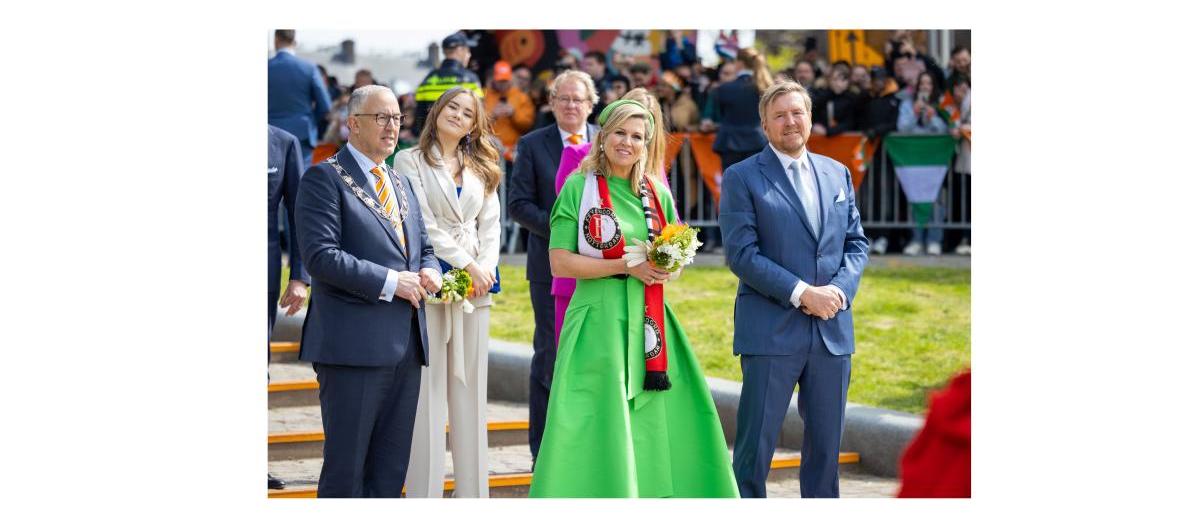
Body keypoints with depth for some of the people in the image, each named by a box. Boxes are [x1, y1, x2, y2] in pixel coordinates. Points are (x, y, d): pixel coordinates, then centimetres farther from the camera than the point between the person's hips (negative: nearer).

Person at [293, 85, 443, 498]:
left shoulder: (401, 184, 20)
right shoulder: (325, 179, -5)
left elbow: (424, 248, 27)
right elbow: (320, 255, -16)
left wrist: (429, 271, 3)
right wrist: (390, 282, -17)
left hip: (406, 344, 8)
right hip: (355, 343, -8)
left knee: (390, 470, 9)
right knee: (346, 467, -4)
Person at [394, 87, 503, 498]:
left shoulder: (481, 168, 16)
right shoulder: (410, 161, 0)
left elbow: (490, 223, 12)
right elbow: (423, 224, -8)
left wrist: (486, 265, -6)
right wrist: (467, 264, -11)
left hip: (475, 282, 5)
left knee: (471, 388, 5)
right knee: (428, 389, -5)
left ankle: (472, 490, 8)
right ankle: (425, 491, -3)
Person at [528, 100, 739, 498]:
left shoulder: (657, 194, 12)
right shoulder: (579, 187, -2)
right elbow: (560, 262, -8)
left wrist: (669, 267, -4)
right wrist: (626, 266, -15)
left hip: (649, 322, 5)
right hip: (599, 320, -5)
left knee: (653, 427, 3)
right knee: (598, 429, -6)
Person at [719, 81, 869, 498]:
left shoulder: (838, 174, 14)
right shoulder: (742, 178, -2)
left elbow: (856, 243, 13)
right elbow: (741, 254, -10)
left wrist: (840, 289, -7)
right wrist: (801, 293, -17)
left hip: (832, 330, 5)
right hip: (772, 331, -5)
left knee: (826, 443, 9)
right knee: (755, 444, -2)